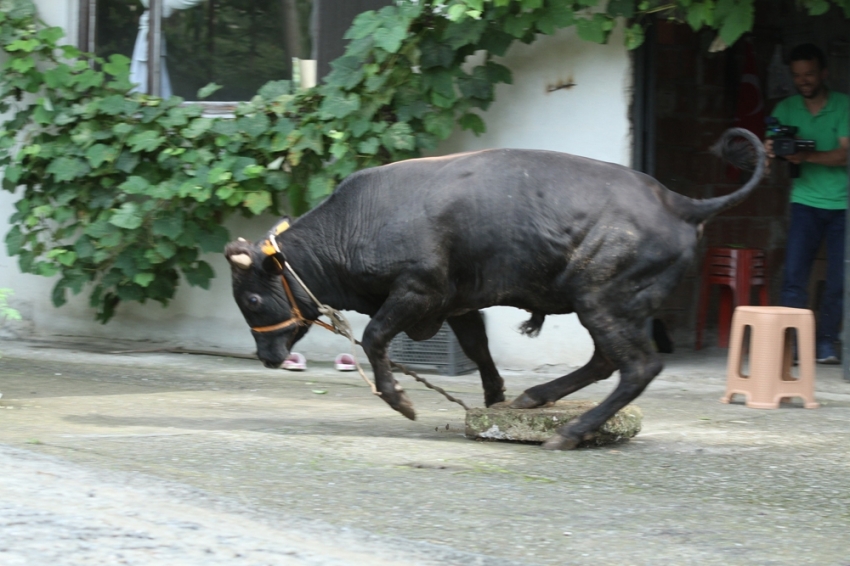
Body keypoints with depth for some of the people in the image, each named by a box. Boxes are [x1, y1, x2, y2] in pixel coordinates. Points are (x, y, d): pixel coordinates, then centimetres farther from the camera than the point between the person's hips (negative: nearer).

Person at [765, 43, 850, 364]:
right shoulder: (786, 110, 6)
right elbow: (773, 145, -1)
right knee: (793, 276, -11)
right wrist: (772, 154, -26)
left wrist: (807, 156, -29)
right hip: (806, 202, 2)